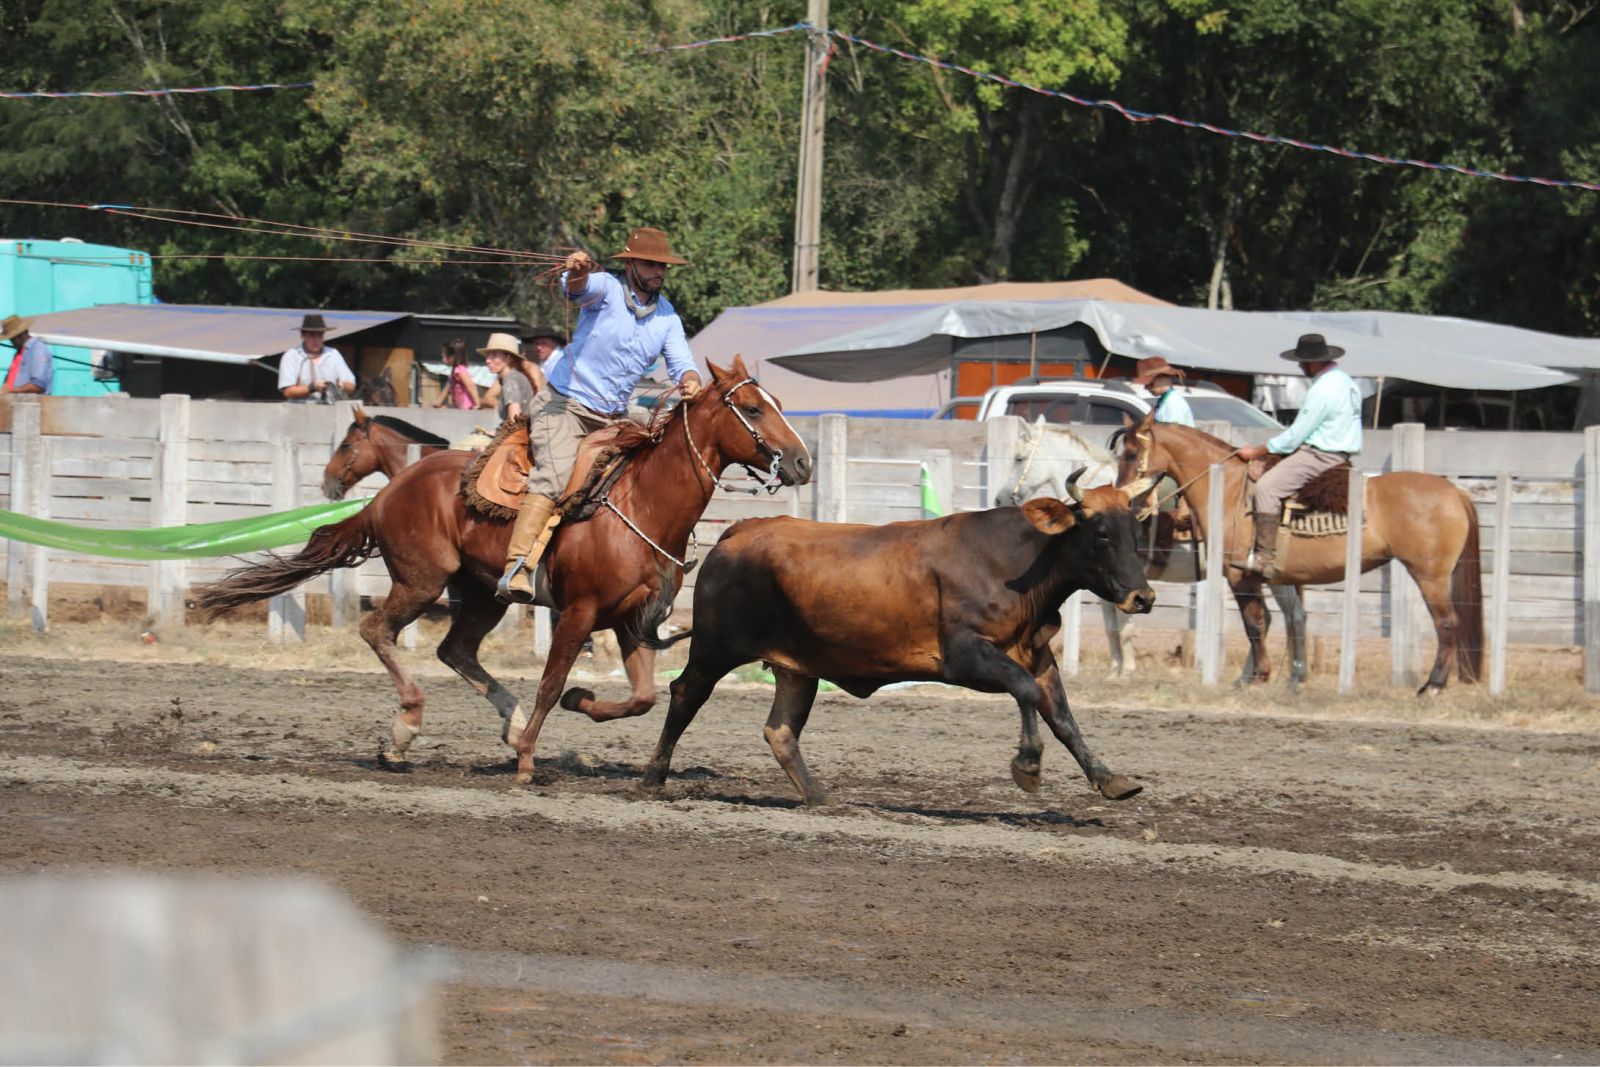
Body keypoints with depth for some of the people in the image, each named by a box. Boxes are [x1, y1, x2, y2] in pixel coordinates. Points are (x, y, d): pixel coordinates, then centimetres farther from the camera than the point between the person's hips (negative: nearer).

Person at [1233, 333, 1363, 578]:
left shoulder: (1322, 391, -19)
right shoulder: (1346, 382, 13)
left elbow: (1296, 436, -16)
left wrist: (1256, 452, -7)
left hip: (1320, 456, -11)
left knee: (1267, 487, -19)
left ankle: (1265, 558, -24)